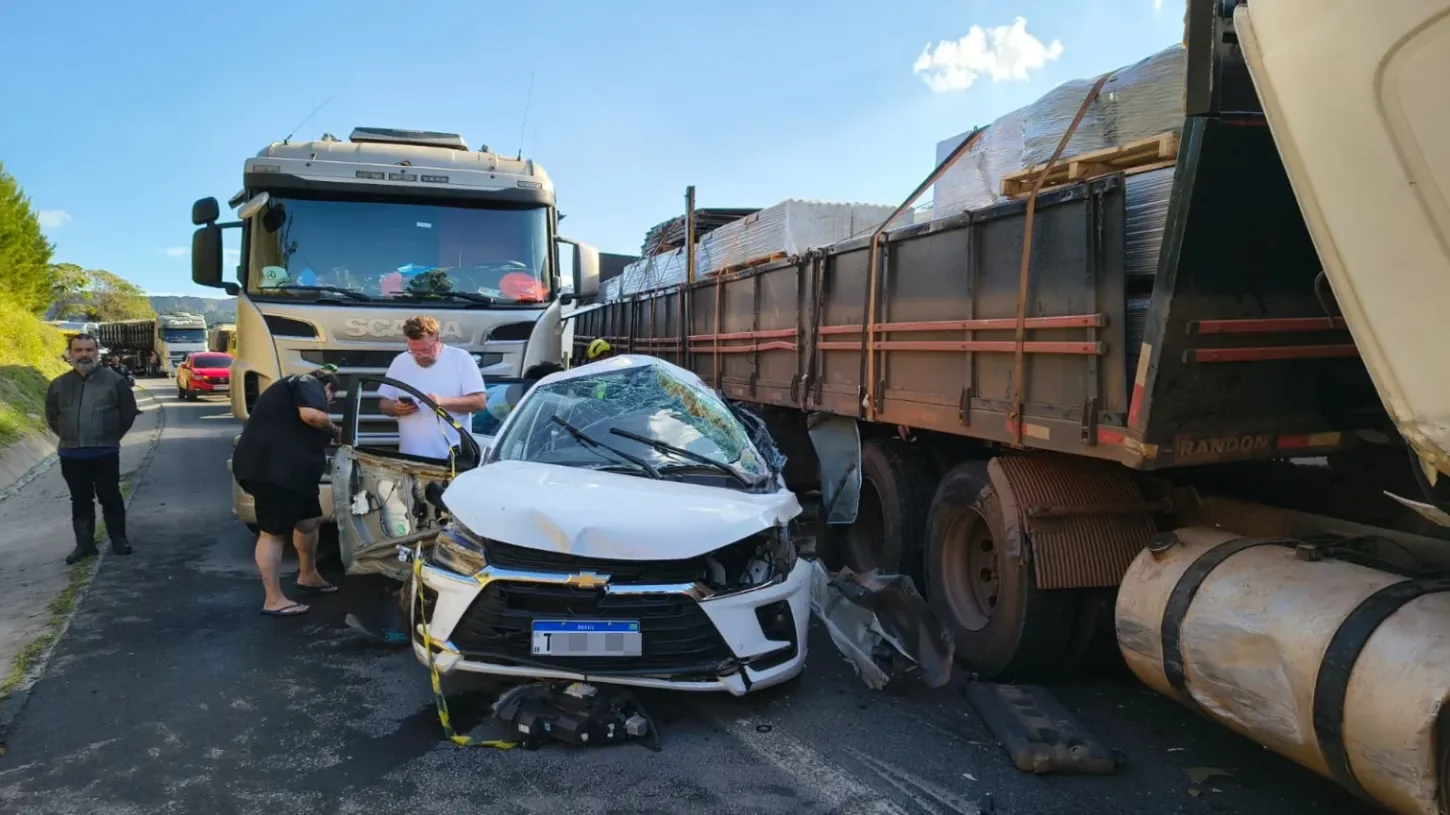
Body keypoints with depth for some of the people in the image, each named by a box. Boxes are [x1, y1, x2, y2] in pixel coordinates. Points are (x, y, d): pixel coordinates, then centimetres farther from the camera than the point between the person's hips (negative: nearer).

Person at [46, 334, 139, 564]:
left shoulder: (114, 380, -4)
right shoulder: (59, 384, 5)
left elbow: (129, 411, 1)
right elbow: (51, 416, 17)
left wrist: (112, 436, 1)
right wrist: (68, 436, 10)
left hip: (105, 452, -3)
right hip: (71, 454, 3)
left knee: (110, 497, 4)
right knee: (80, 500, 10)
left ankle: (119, 539, 15)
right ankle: (84, 543, 17)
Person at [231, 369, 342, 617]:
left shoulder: (296, 386, 28)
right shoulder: (308, 384, -3)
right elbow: (312, 415, -23)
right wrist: (335, 431, -6)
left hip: (287, 469, 11)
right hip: (271, 467, -11)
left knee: (310, 520, 20)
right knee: (273, 532, -8)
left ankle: (308, 577, 35)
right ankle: (273, 600, -5)